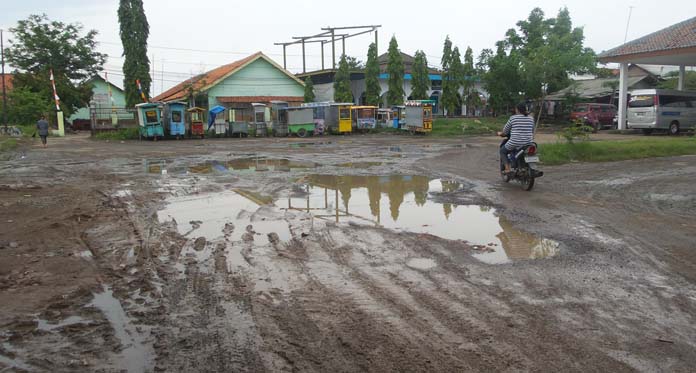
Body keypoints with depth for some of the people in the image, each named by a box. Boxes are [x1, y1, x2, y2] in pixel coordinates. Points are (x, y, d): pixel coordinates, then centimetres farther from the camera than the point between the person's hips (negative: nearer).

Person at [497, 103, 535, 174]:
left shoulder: (513, 118, -3)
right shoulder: (531, 118, 8)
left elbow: (505, 131, 6)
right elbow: (532, 131, 20)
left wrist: (500, 134, 27)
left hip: (515, 143, -4)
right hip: (528, 143, 4)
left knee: (502, 151, 20)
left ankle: (507, 168, 3)